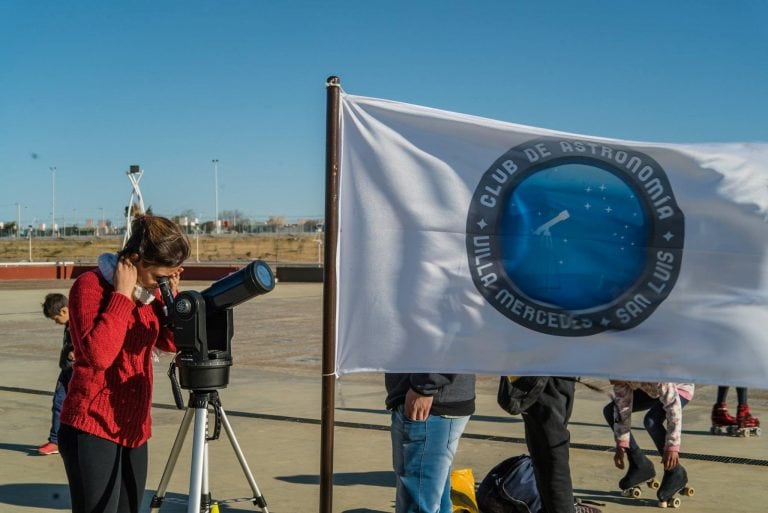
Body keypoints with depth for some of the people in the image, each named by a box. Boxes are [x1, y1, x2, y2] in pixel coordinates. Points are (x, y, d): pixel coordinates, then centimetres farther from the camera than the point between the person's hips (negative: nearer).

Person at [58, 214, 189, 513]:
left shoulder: (149, 287, 9)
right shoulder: (90, 285, -13)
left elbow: (169, 342, 11)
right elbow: (99, 353, -26)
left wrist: (172, 293, 0)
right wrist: (123, 294, -21)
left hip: (133, 428, 7)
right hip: (92, 428, -7)